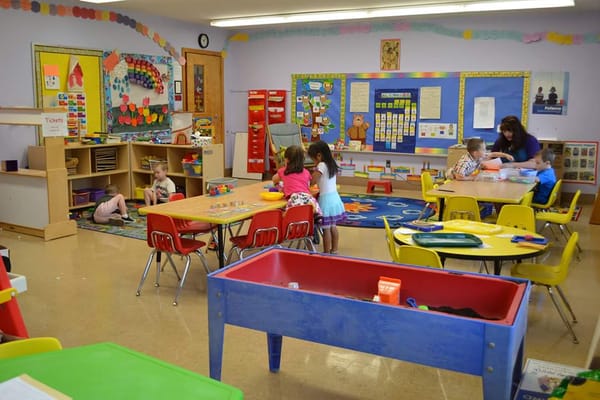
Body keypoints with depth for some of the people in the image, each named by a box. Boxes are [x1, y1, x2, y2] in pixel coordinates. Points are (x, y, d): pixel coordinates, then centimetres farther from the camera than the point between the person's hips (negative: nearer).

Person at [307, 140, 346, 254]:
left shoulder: (322, 165, -15)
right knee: (333, 226, 15)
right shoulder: (331, 164, 9)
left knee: (326, 228, -2)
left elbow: (312, 182, -13)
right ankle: (334, 250, 23)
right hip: (334, 197, 9)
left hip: (326, 199, -9)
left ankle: (327, 253, 4)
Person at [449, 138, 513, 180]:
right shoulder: (465, 162, -33)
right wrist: (473, 178, -28)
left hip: (469, 183, 8)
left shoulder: (479, 156, -8)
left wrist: (505, 155, 6)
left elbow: (492, 154, 10)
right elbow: (459, 177, -41)